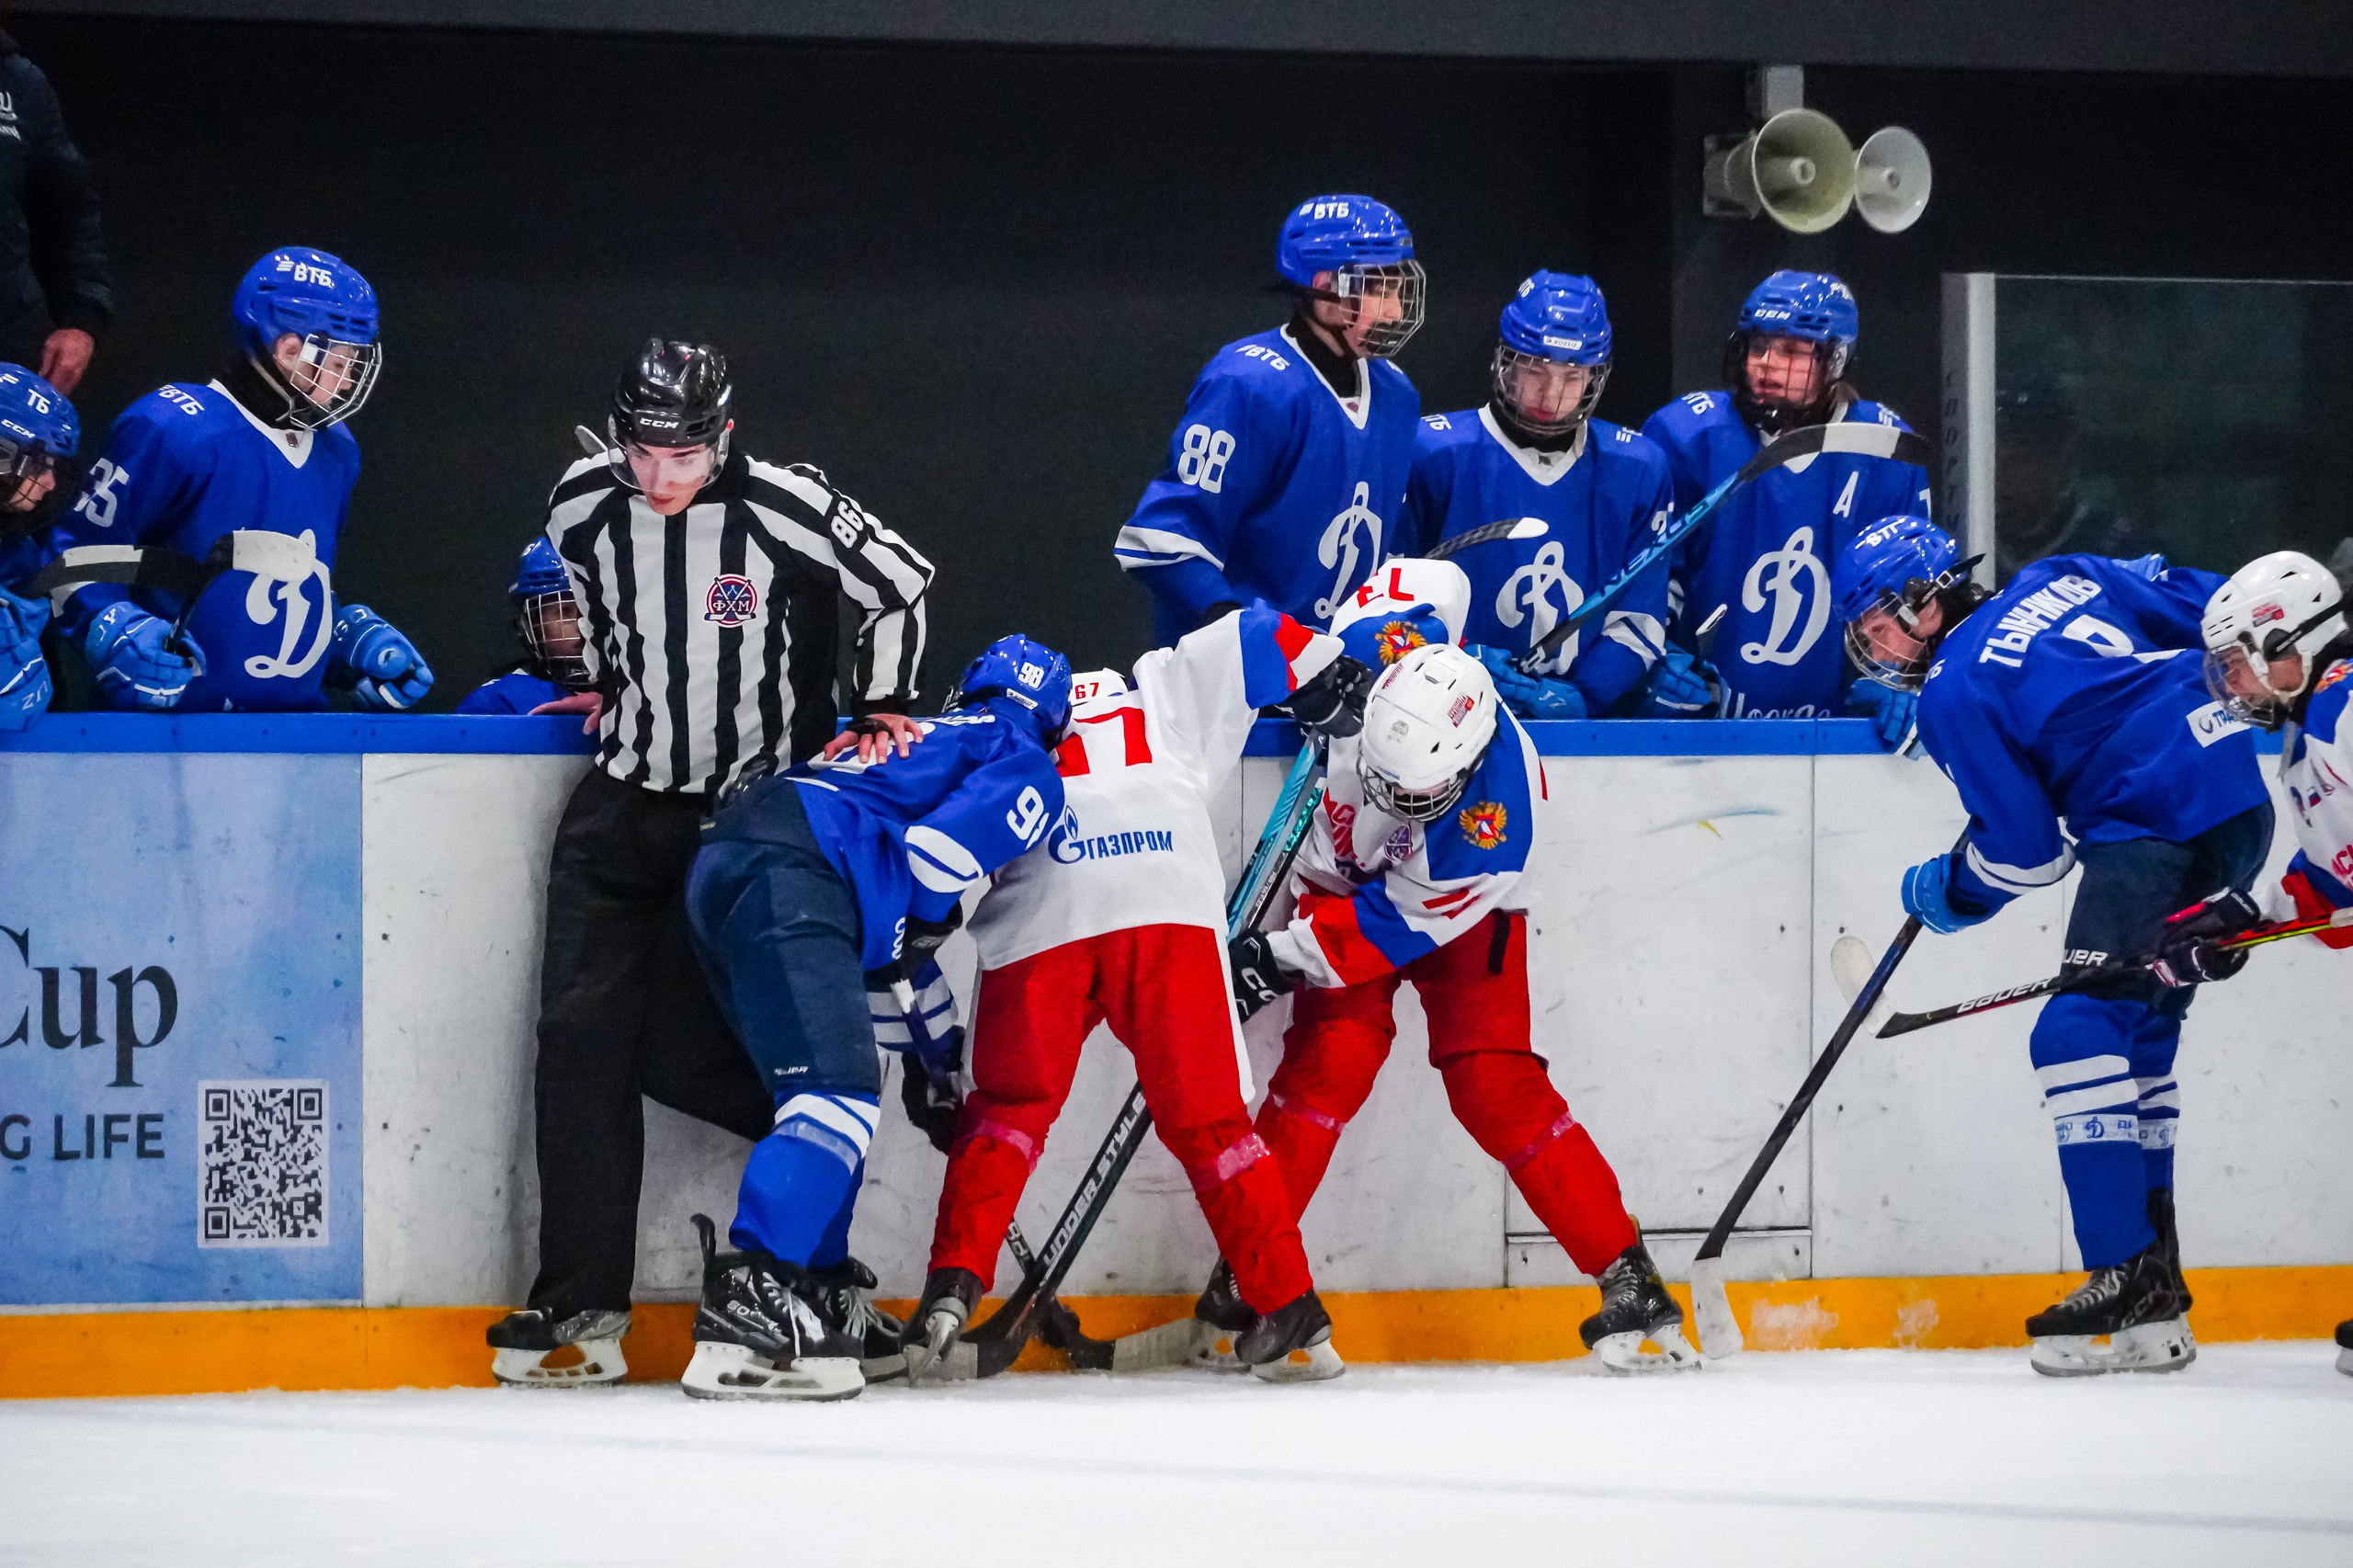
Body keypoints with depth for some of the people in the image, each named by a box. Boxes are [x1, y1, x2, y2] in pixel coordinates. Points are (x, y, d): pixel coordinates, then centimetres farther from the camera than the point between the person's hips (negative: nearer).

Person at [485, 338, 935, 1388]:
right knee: (583, 1036, -5)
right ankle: (581, 1306, -3)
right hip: (625, 806, 4)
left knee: (678, 1049, -12)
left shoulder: (785, 509, -16)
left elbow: (901, 583, -3)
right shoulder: (582, 506, -2)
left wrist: (880, 709, -1)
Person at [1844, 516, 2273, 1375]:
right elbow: (2210, 607, 19)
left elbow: (2025, 850, -2)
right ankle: (2153, 1284, 17)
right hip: (2243, 802, 9)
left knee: (2079, 1035, -11)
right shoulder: (2059, 581, 18)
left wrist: (1946, 892, 16)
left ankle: (2128, 1280, -20)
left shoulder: (1954, 698, -2)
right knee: (2138, 1036, 16)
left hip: (2155, 834, -9)